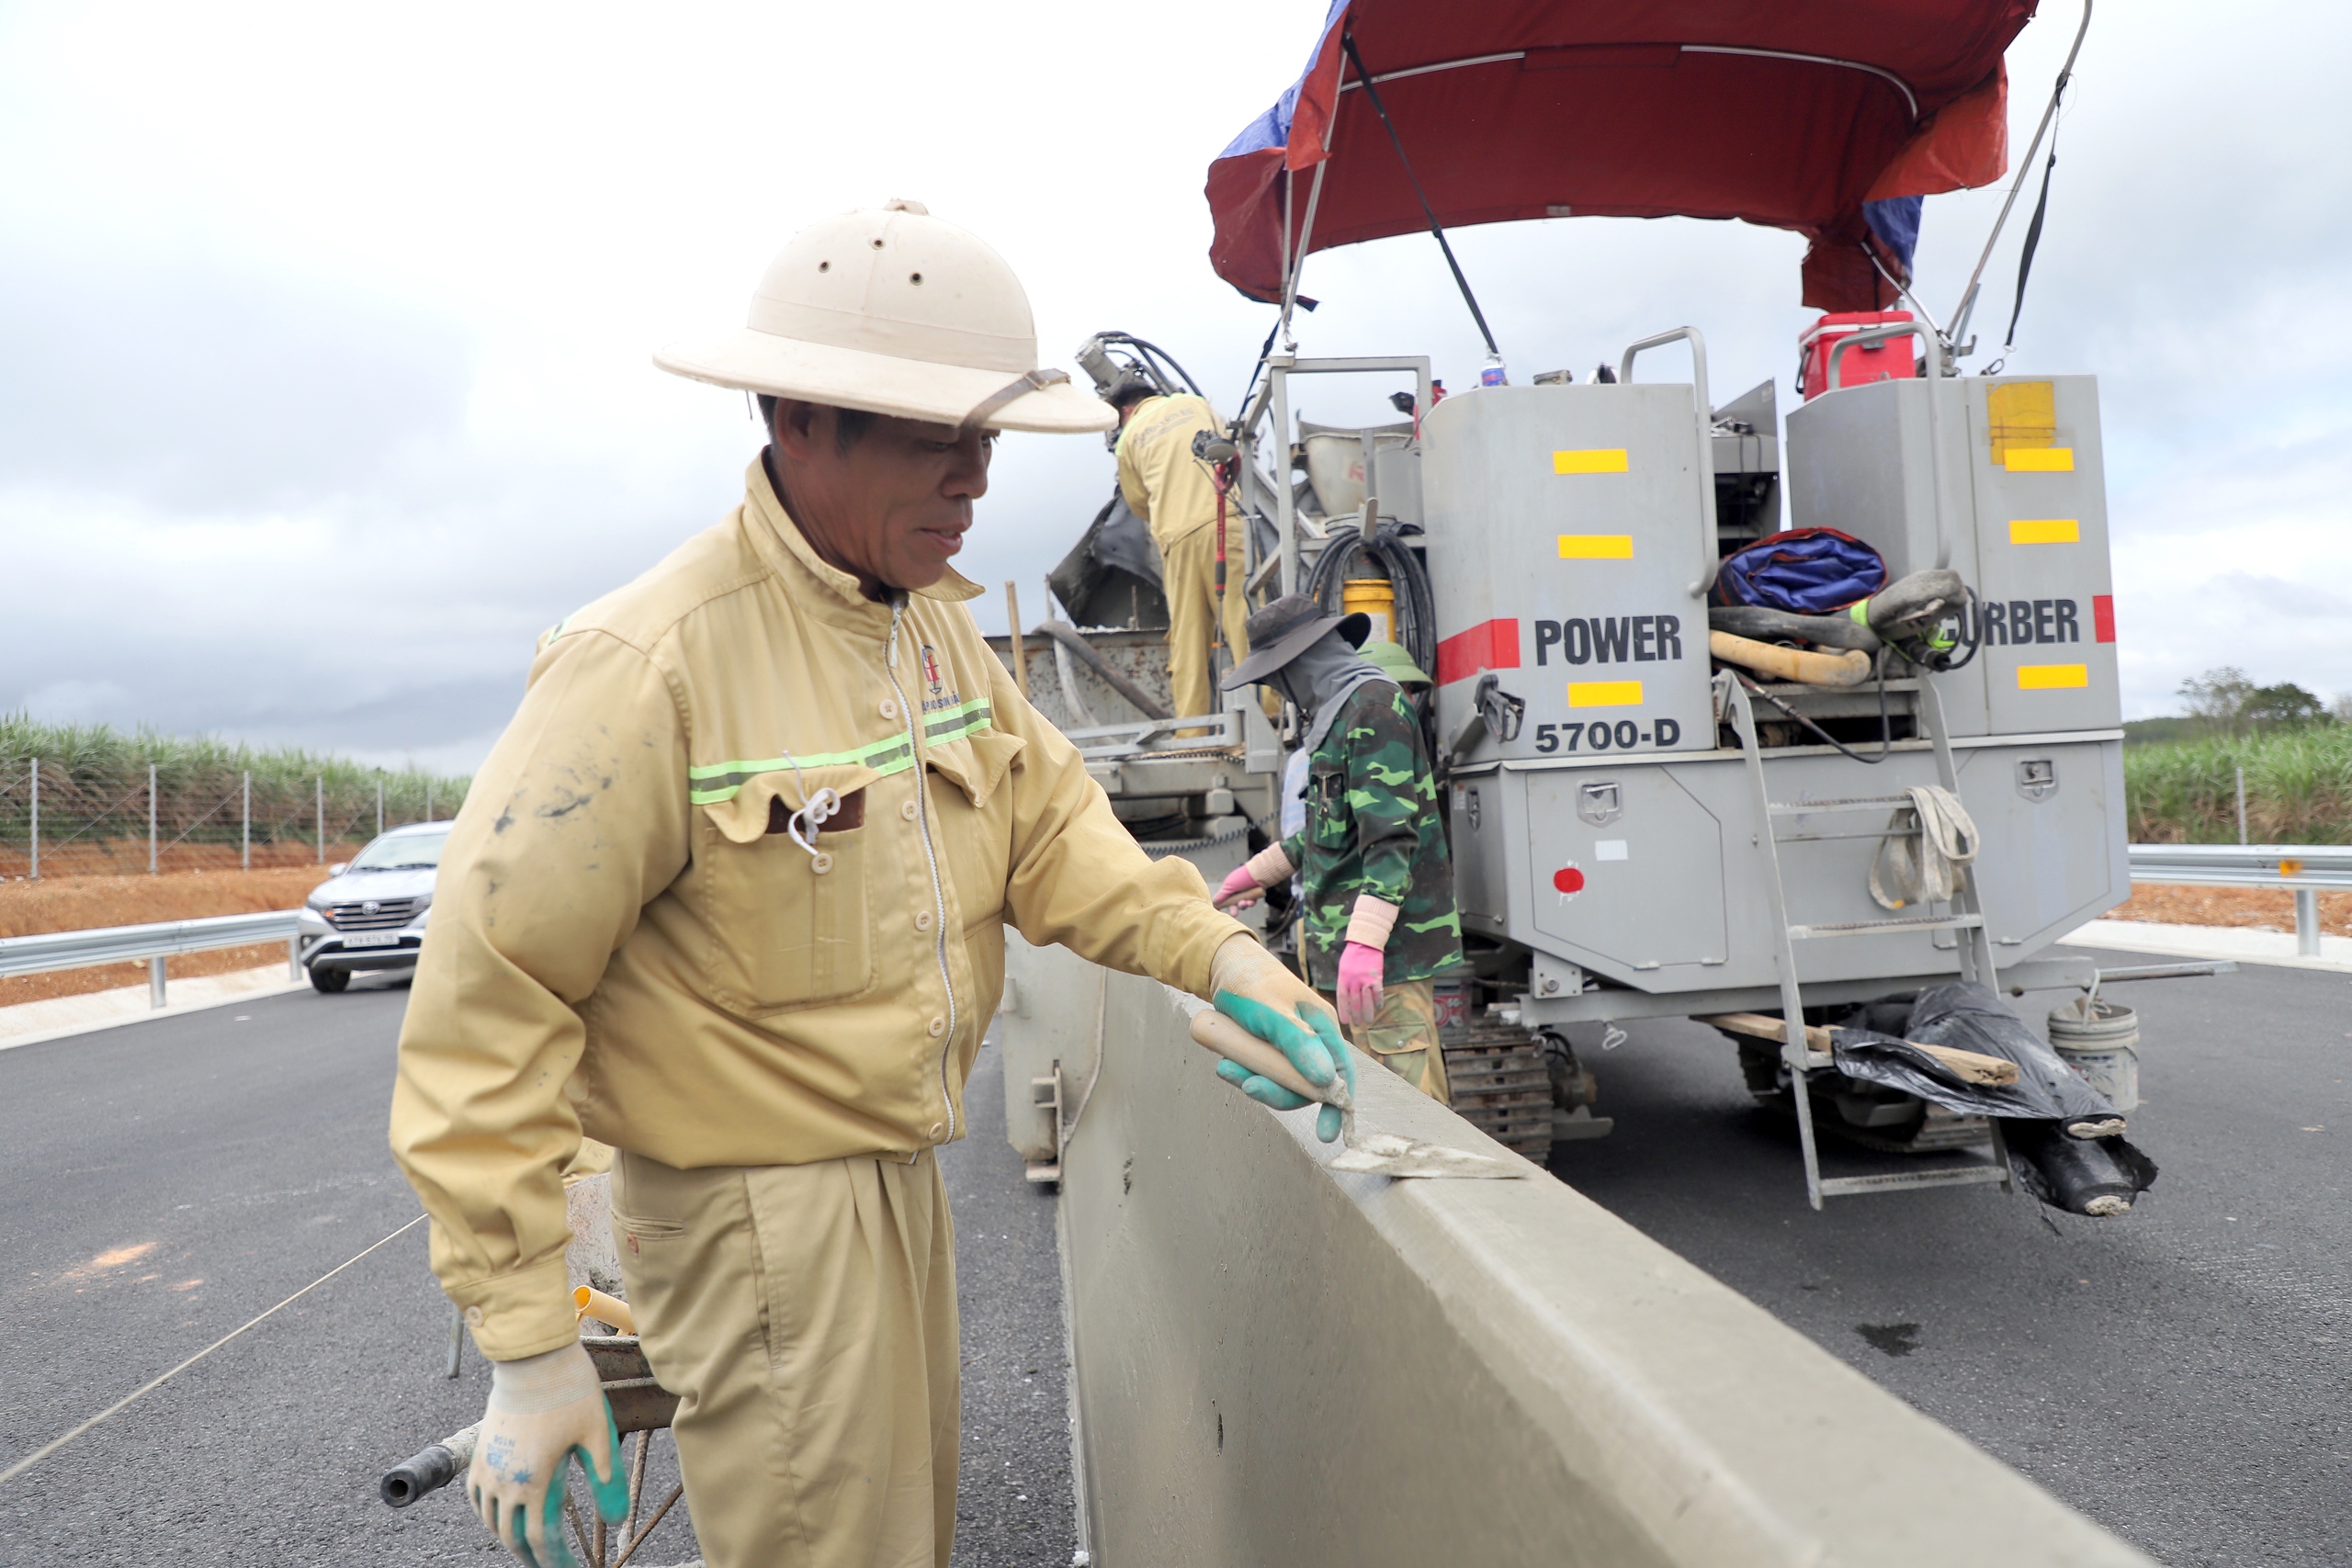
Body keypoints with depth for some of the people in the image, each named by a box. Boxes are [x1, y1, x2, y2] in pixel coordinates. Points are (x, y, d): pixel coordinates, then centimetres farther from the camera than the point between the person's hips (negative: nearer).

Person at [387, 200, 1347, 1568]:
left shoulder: (938, 620, 3)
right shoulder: (652, 666, -24)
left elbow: (1046, 819, 6)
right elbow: (488, 1005, -22)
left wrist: (1211, 950, -10)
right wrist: (528, 1342, -19)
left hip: (899, 1169, 8)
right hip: (760, 1210, -8)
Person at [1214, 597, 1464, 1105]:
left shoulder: (1374, 705, -13)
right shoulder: (1337, 711, 19)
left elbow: (1392, 835, -24)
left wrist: (1364, 941, -31)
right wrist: (1256, 871, 37)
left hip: (1387, 948, -10)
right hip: (1346, 943, 10)